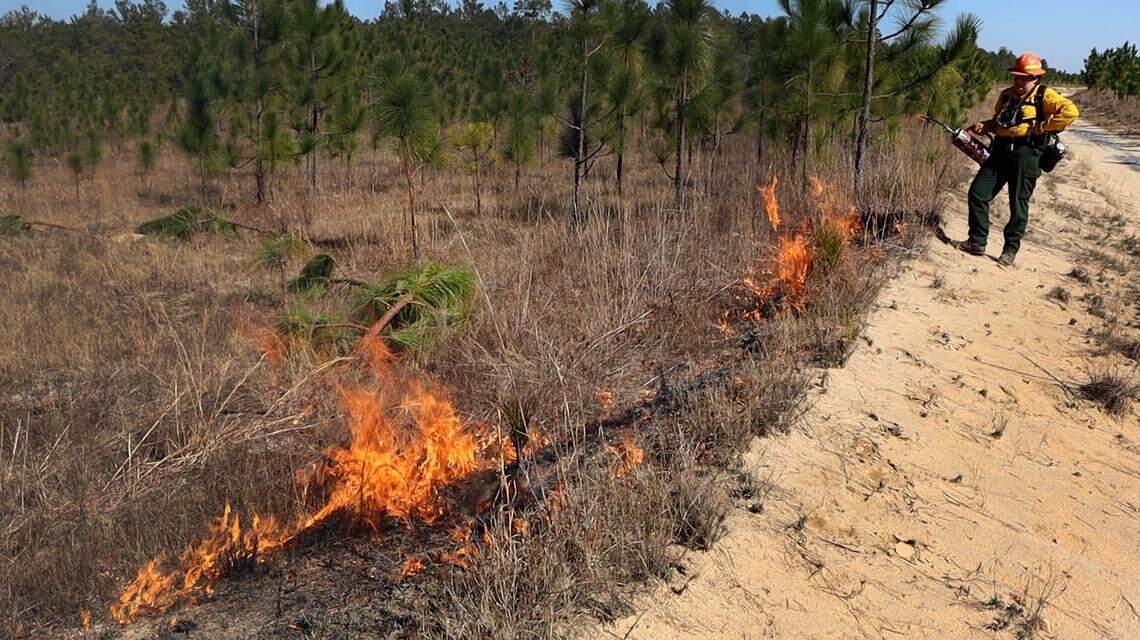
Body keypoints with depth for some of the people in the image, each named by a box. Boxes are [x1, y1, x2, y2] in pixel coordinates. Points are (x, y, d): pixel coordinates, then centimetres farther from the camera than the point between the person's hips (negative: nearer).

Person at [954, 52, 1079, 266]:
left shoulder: (1044, 95, -4)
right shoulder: (1006, 95, 15)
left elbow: (1070, 111, -16)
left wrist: (1042, 127, -16)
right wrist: (982, 126, 9)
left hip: (1026, 155, -6)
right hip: (1000, 152, 6)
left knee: (1018, 204, 1)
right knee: (977, 193, -1)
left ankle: (1011, 249, 12)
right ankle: (977, 242, 7)